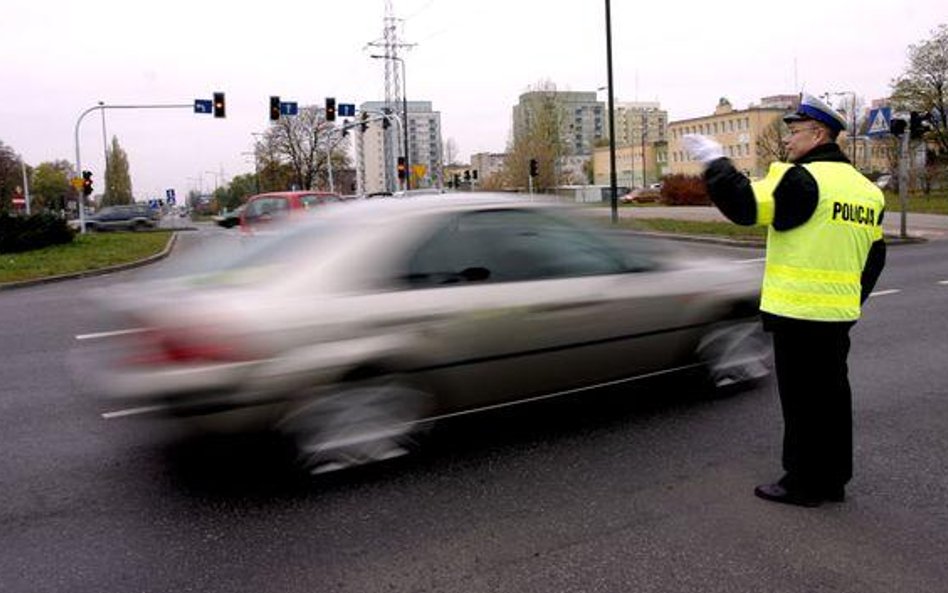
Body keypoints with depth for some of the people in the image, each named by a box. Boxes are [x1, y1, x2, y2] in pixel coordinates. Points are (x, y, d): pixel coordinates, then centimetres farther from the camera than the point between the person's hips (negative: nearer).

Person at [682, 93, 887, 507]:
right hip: (838, 317, 9)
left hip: (798, 314, -8)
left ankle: (803, 484, 11)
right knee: (832, 396, 15)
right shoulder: (866, 189, 13)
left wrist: (715, 162, -10)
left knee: (802, 400, 1)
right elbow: (874, 257, 18)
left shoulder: (805, 179, -15)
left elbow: (745, 205, -22)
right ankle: (833, 480, 26)